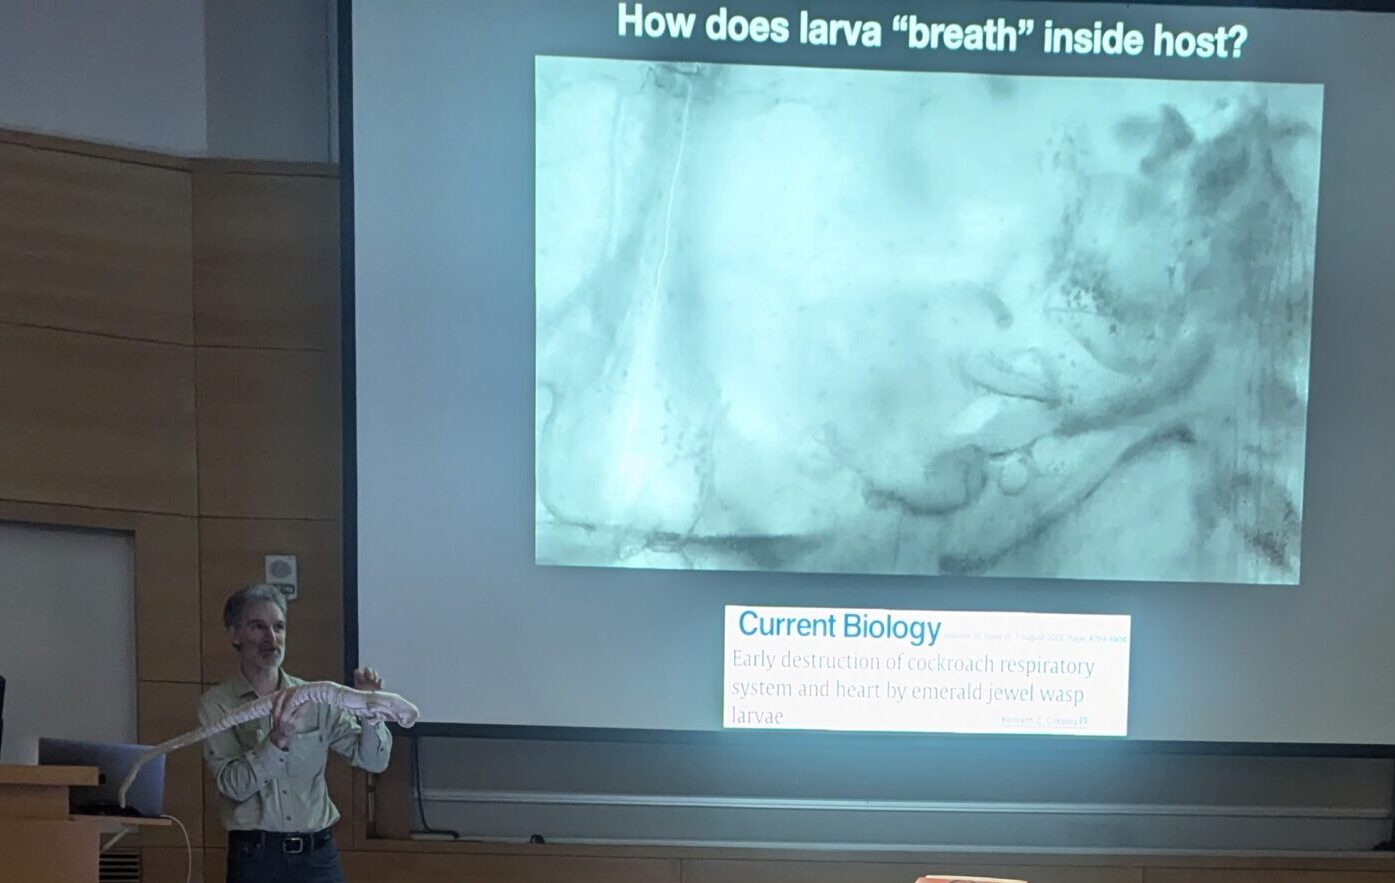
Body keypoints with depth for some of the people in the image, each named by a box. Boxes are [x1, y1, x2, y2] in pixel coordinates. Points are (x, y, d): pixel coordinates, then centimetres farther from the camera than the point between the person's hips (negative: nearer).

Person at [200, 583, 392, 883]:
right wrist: (277, 740, -24)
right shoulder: (216, 704, -1)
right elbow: (233, 784, -11)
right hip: (255, 856, -2)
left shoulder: (316, 698, 5)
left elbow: (373, 760, 2)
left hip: (318, 852, 2)